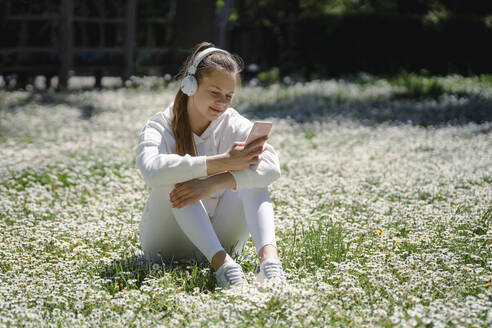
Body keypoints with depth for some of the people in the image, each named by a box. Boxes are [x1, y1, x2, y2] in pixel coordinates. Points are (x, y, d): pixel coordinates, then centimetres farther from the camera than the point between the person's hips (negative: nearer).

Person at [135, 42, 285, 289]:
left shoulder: (235, 125, -3)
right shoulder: (160, 128, -10)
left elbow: (272, 165, -25)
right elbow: (151, 169, -36)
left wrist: (213, 183, -38)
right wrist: (221, 162, -40)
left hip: (218, 239, 2)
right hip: (167, 246, -2)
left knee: (250, 172, -19)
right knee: (176, 177, -29)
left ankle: (269, 257, -41)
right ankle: (221, 262, -44)